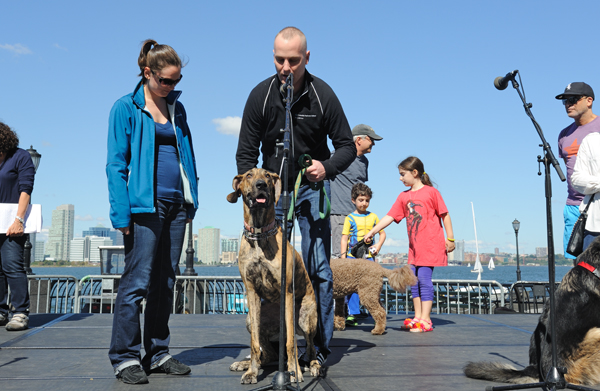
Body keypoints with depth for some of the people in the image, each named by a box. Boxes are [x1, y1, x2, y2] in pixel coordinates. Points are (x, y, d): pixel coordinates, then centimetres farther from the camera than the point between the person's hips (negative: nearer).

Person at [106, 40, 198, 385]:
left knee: (165, 282, 9)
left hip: (176, 205, 6)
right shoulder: (126, 108, -1)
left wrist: (191, 202, 11)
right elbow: (116, 163, -5)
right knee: (138, 281, -5)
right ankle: (126, 357, 6)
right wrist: (121, 213, -13)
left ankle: (158, 354, 18)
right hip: (145, 206, -6)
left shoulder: (177, 108, 16)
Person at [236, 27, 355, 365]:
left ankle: (320, 347, 5)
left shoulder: (323, 94, -11)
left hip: (311, 188, -1)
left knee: (319, 270, -6)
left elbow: (347, 145, -4)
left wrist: (328, 167, -25)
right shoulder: (260, 95, -8)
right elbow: (246, 152, -3)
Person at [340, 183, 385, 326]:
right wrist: (343, 256, -5)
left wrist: (379, 245, 0)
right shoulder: (350, 218, 3)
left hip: (368, 256, 1)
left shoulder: (373, 217, 10)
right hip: (352, 256, -1)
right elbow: (344, 238, 1)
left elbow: (382, 233, 19)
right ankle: (353, 314, 4)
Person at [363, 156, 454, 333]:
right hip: (414, 247, 6)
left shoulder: (431, 192, -4)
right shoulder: (404, 196, 11)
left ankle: (425, 320, -4)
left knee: (424, 278, -9)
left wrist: (450, 238, -4)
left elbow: (445, 215, -1)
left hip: (431, 244, -6)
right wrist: (372, 232, 3)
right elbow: (390, 216, 9)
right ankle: (418, 317, 15)